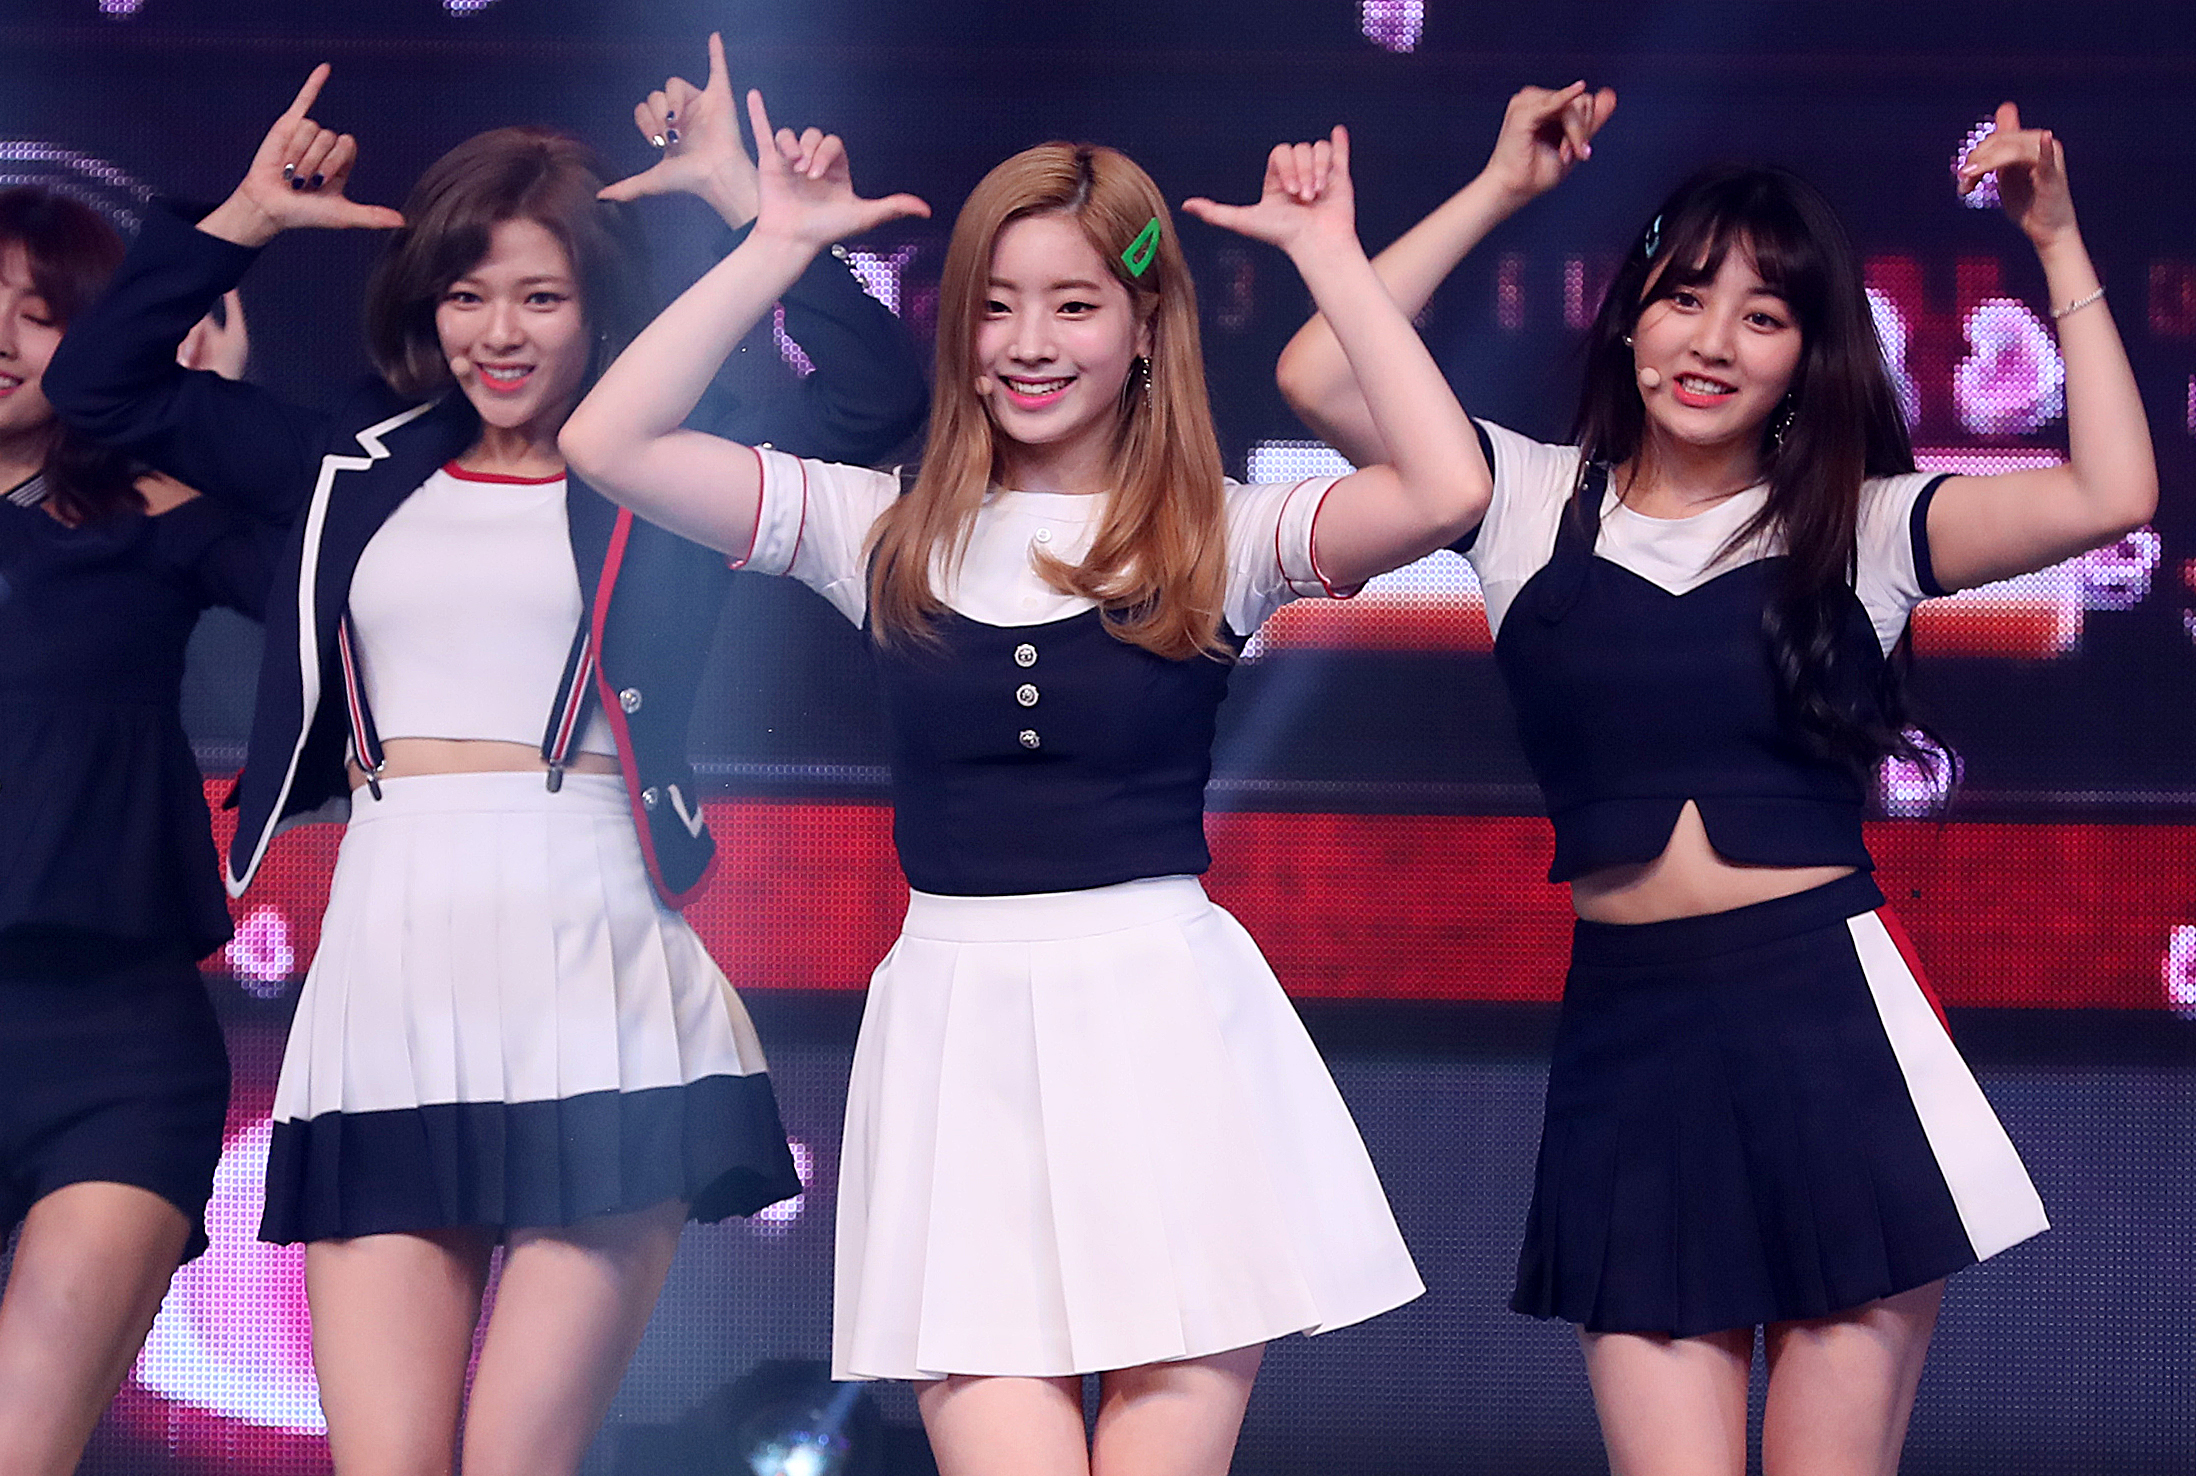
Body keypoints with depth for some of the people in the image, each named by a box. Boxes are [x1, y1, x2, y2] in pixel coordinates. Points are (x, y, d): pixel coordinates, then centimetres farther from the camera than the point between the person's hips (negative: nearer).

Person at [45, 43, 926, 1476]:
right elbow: (103, 386, 25)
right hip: (389, 984, 3)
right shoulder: (359, 471, 19)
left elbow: (878, 390, 0)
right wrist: (246, 218, 18)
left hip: (598, 976, -3)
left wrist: (742, 198, 4)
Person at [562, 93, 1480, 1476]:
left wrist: (1329, 255, -6)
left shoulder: (1219, 540, 4)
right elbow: (610, 444, 2)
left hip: (1170, 1033, -1)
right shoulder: (895, 534, 9)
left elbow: (1445, 489, -14)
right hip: (961, 1041, 1)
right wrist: (779, 248, 2)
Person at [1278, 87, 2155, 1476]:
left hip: (1831, 1011, -1)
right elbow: (1321, 376, -1)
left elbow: (2111, 494, -6)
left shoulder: (1864, 527, 7)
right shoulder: (1540, 502, 10)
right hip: (1628, 1032, 1)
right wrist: (1500, 190, 4)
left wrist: (2060, 247, -2)